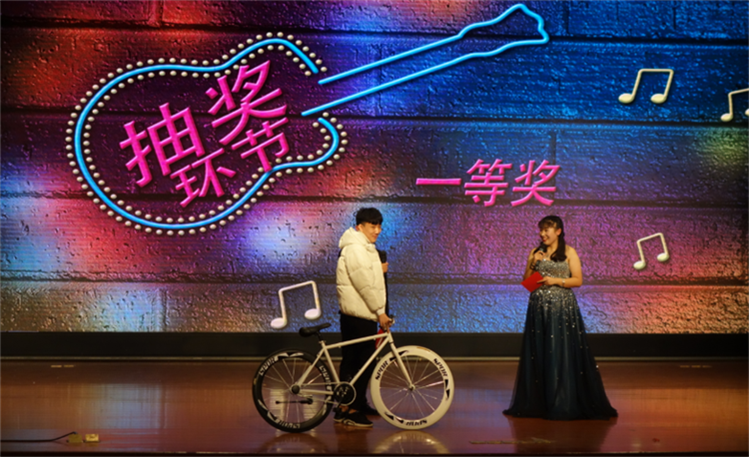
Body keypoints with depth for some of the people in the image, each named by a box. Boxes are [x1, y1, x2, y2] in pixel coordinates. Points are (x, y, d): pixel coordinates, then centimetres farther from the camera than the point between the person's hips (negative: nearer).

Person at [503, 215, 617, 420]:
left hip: (562, 308, -3)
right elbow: (526, 282, 10)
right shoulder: (536, 253, 11)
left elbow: (578, 280, -4)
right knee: (538, 355, 4)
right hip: (539, 308, 4)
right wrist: (532, 265, -5)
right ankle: (538, 404, 11)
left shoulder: (569, 252, 2)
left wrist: (555, 280, -14)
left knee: (563, 355, -5)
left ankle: (564, 404, 1)